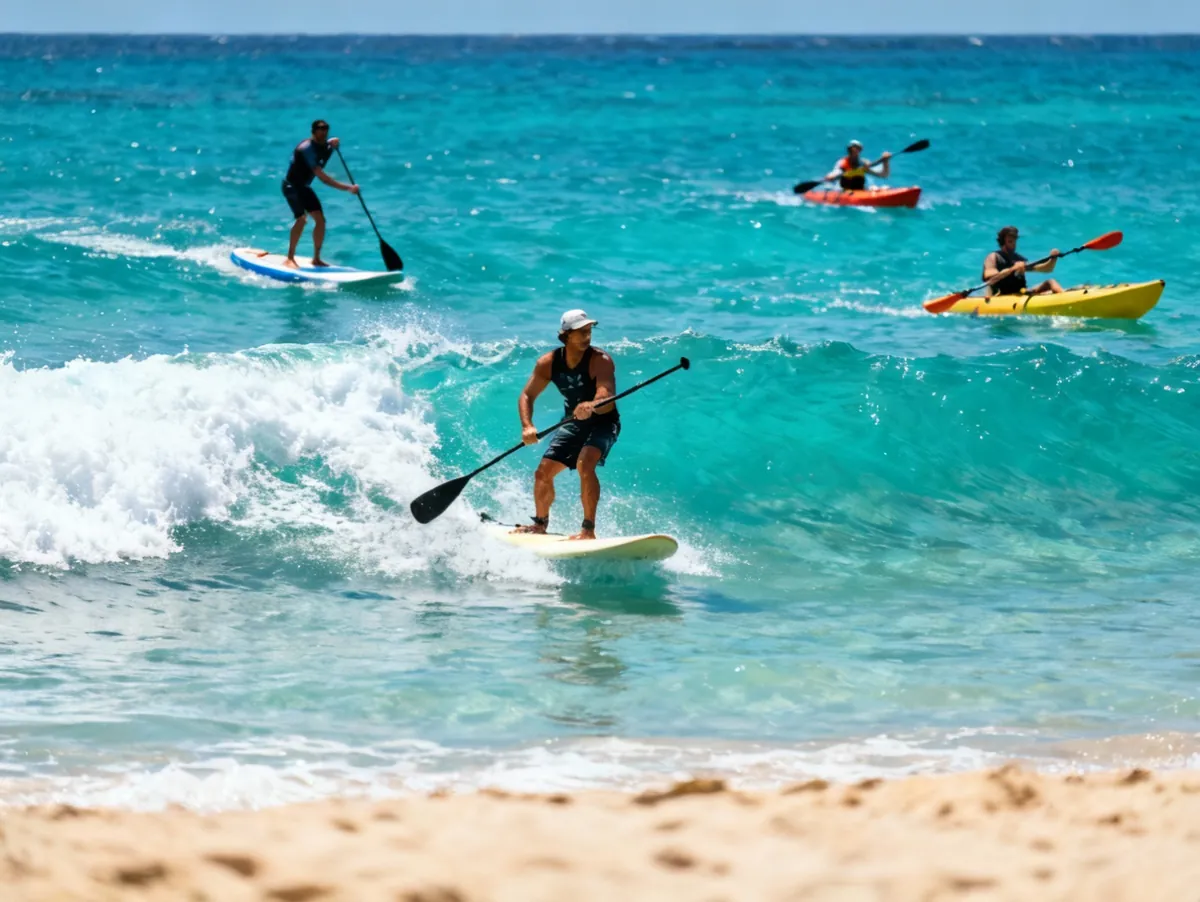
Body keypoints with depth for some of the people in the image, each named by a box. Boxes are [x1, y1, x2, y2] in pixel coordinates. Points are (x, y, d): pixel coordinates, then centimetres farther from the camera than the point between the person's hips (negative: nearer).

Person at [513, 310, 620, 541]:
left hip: (602, 422, -5)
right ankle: (540, 523, 30)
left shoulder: (600, 361, -24)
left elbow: (606, 394, -39)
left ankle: (588, 529, -28)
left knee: (585, 465, -31)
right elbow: (527, 396, -5)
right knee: (543, 472, 4)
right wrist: (527, 427, -24)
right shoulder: (548, 363, -10)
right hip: (573, 424, 5)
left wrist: (591, 405, -63)